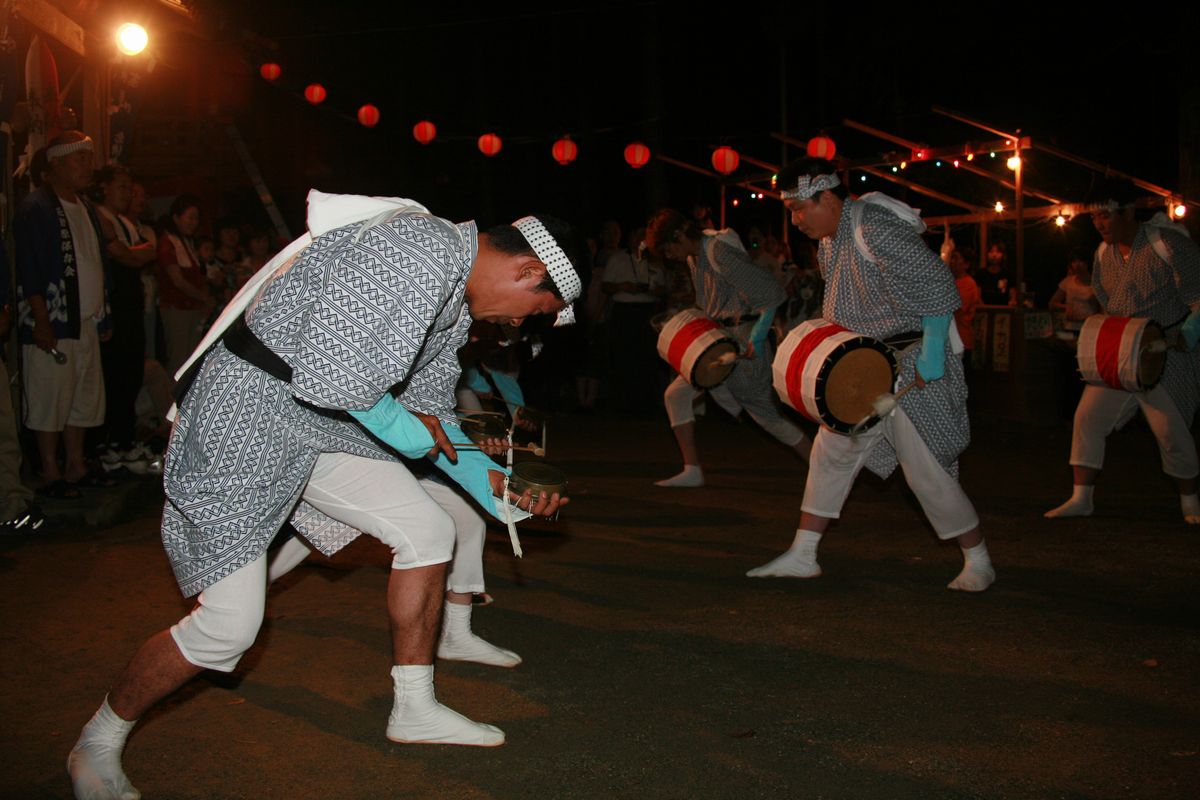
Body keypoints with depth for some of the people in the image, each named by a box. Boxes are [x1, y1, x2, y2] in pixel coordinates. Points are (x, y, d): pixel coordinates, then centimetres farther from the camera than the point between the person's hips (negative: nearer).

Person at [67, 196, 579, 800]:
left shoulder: (456, 294, 10)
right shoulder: (417, 252, -24)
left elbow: (430, 412, 18)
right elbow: (327, 373, -31)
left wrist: (493, 485, 9)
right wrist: (399, 424, -13)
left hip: (319, 428, 10)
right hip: (243, 421, -10)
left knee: (428, 532, 8)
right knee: (228, 625, -7)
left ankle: (414, 710, 22)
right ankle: (97, 746, 17)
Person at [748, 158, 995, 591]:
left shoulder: (875, 228, -23)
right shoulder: (829, 242, 8)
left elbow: (937, 284, -26)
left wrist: (932, 353, -25)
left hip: (915, 365, -9)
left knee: (927, 470, -4)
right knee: (832, 451, 9)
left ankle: (978, 563, 14)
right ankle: (802, 556, 16)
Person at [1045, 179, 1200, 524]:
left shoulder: (1169, 244, -15)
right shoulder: (1104, 252, 6)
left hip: (1167, 354, -6)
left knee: (1172, 431, -2)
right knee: (1088, 417, -1)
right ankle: (1081, 499, 5)